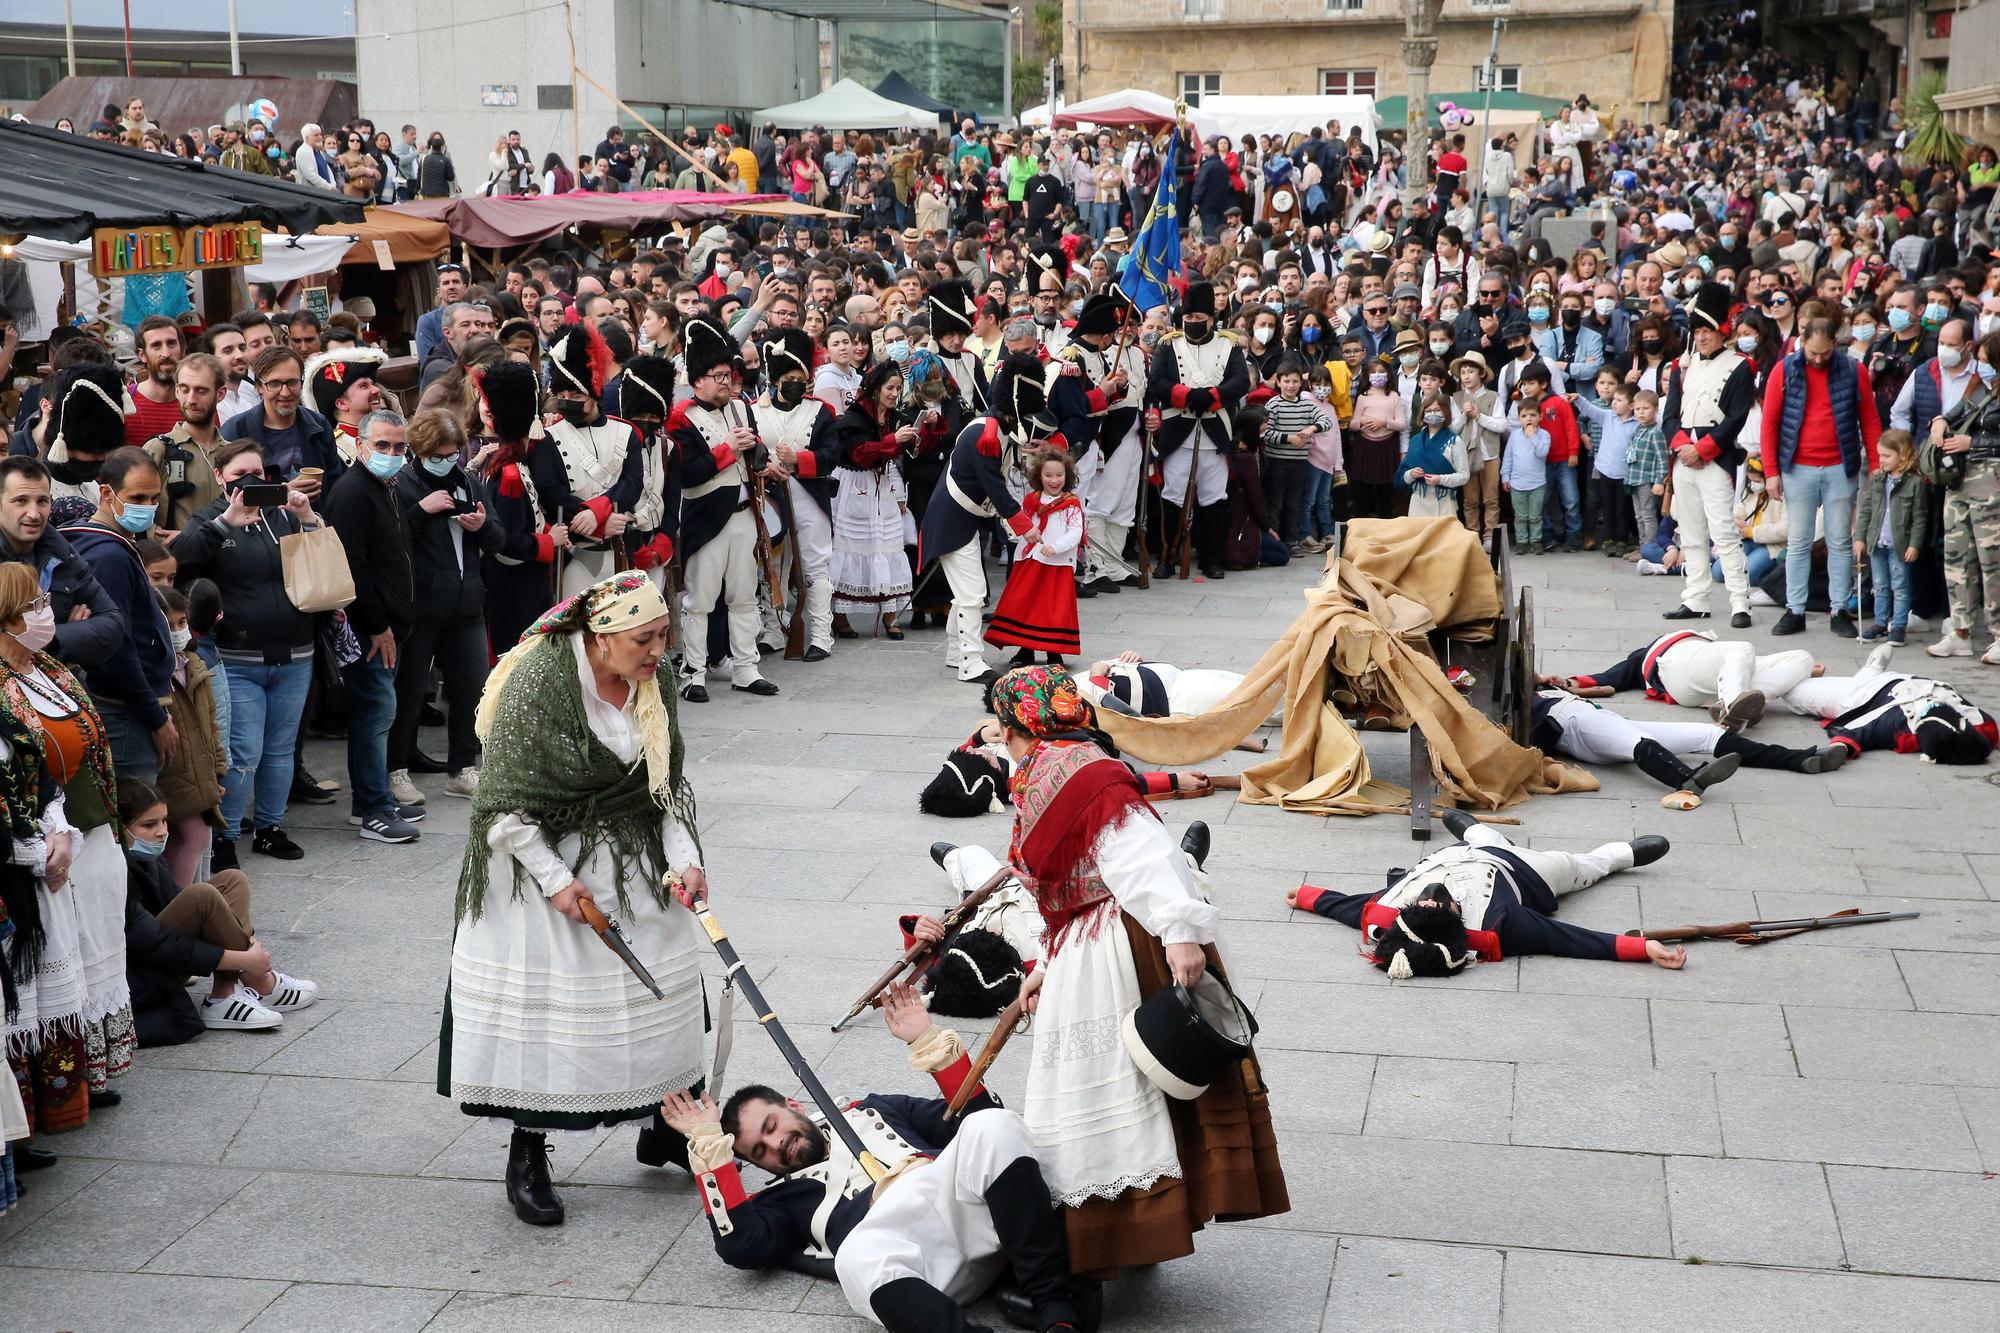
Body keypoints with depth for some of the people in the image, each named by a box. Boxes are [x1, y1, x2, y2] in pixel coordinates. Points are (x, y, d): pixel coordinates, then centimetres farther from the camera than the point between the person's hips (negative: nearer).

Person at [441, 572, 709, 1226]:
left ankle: (663, 1124, 29)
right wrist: (556, 879, -18)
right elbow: (505, 802, -18)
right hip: (542, 859, -6)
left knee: (659, 989, 11)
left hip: (632, 864, 6)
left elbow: (669, 787, 7)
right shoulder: (537, 683, -22)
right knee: (541, 1005, -2)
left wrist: (684, 858, -7)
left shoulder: (652, 685, -2)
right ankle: (527, 1156, 12)